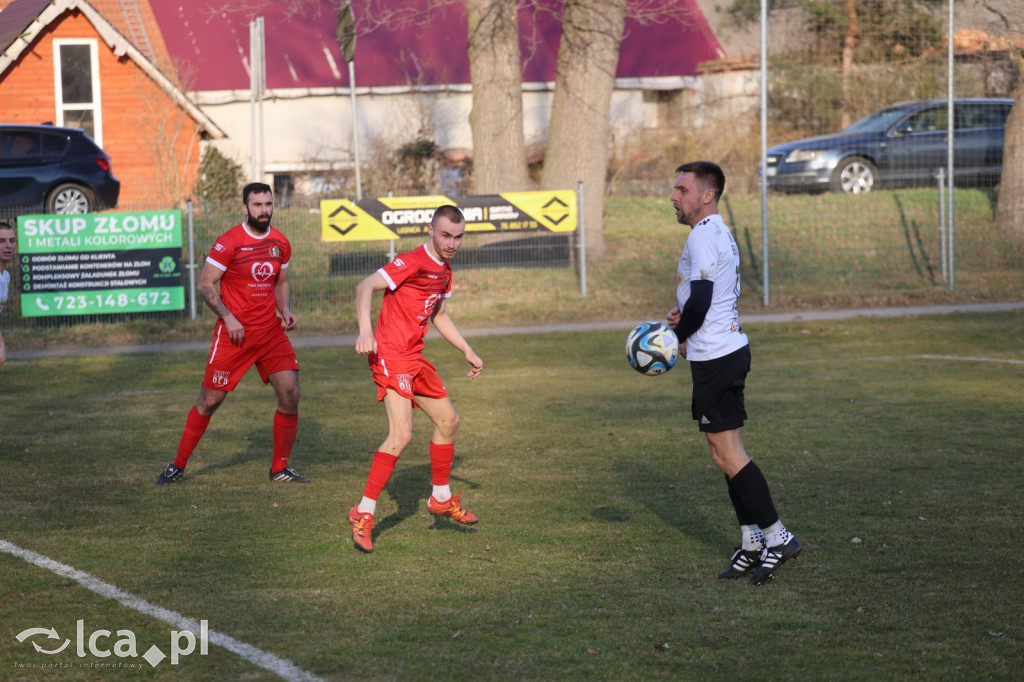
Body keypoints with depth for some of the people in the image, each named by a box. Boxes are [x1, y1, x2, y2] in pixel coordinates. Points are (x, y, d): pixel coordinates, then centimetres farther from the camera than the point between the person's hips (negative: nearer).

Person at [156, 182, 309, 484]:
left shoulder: (280, 243, 6)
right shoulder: (229, 242, -11)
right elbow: (205, 284, -9)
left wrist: (286, 310, 2)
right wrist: (227, 317, -18)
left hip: (271, 331, 5)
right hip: (234, 332, -5)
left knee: (290, 394, -5)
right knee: (210, 399, -1)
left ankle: (280, 468, 10)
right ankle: (178, 465, 13)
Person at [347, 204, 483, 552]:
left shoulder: (444, 270, 15)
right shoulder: (413, 262, -14)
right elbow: (365, 287, -23)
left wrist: (467, 351, 27)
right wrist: (365, 331, -36)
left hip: (414, 357, 10)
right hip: (390, 355, -10)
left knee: (448, 421, 18)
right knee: (401, 434, -20)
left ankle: (441, 499, 35)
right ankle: (364, 514, -14)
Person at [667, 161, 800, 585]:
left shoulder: (703, 237, -16)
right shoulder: (721, 233, 17)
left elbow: (700, 301, -22)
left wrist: (678, 337, -6)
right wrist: (685, 315, 8)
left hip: (714, 357, -10)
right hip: (730, 349, 10)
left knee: (728, 455, -7)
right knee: (727, 454, 12)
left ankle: (777, 537, -6)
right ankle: (752, 542, 15)